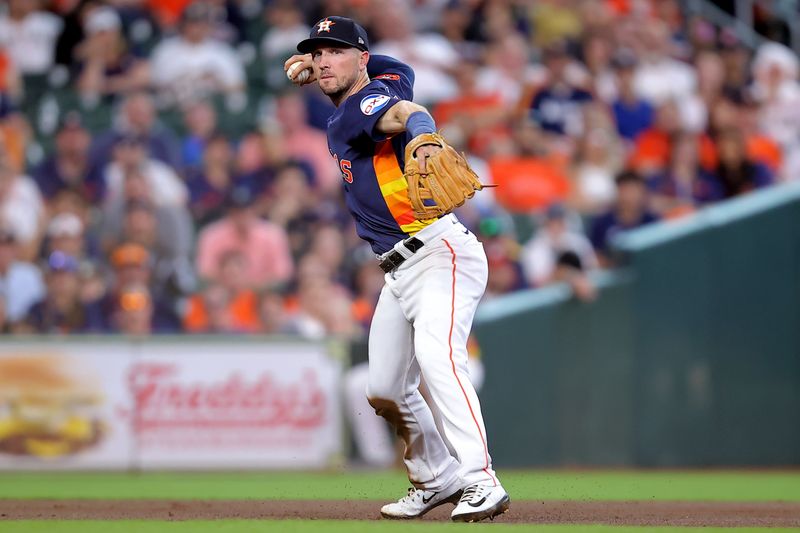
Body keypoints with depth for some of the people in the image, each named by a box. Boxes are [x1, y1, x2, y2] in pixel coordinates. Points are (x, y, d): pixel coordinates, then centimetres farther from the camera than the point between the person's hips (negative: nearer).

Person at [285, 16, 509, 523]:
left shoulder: (366, 103, -11)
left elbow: (406, 113, -36)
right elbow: (392, 70, 40)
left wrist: (423, 138, -60)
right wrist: (317, 65, 30)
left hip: (441, 253, -11)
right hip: (400, 273, 11)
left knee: (436, 355, -31)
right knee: (385, 391, 13)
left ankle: (480, 482, -39)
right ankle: (437, 481, 29)